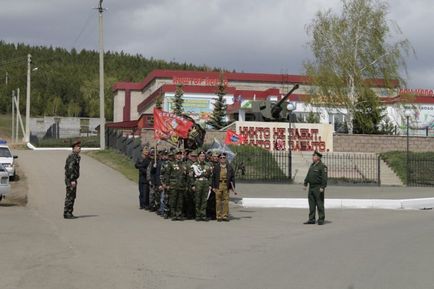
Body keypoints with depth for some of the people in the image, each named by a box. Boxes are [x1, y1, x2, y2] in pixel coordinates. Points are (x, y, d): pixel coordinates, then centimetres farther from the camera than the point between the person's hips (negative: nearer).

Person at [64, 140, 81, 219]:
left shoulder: (76, 157, 17)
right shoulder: (72, 157, -15)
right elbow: (70, 169, -22)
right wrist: (72, 180, -26)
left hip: (72, 179, 10)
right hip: (70, 179, -10)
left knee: (72, 196, 12)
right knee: (70, 196, -8)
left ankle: (69, 213, 16)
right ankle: (67, 213, -6)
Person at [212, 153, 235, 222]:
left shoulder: (229, 167, 9)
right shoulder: (216, 167, 5)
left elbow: (232, 177, 10)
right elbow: (213, 177, 5)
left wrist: (233, 186, 4)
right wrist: (213, 187, -2)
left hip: (226, 186, 1)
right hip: (218, 186, -1)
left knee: (226, 201, 2)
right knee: (218, 201, 1)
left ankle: (225, 216, 8)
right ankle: (219, 216, 6)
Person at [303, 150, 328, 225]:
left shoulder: (322, 166, -10)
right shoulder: (312, 165, 15)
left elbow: (324, 177, -16)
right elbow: (308, 175, 21)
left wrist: (322, 187, -21)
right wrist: (305, 184, 17)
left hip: (318, 188, -8)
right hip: (311, 187, 8)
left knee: (320, 204, -2)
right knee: (311, 204, 9)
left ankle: (321, 220, 4)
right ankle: (311, 219, 14)